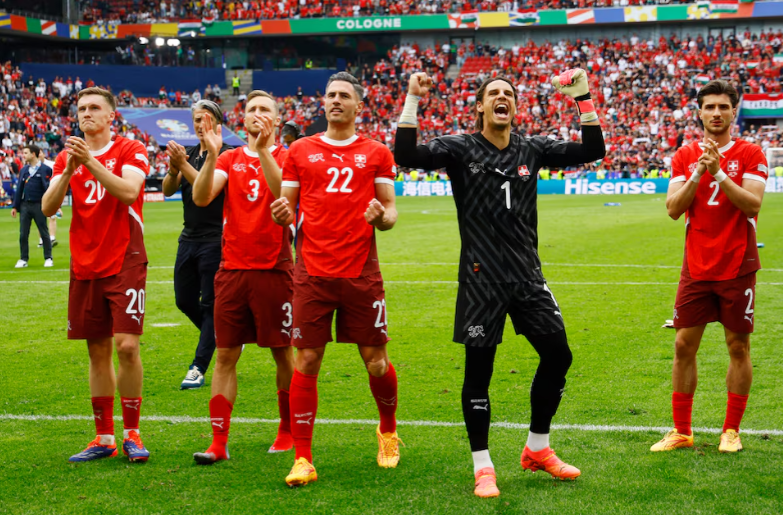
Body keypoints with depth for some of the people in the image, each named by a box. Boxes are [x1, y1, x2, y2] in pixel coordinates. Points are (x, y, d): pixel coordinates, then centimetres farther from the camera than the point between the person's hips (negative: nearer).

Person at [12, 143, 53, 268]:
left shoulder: (45, 169, -4)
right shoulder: (23, 170, 11)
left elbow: (48, 187, -7)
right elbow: (19, 188, 13)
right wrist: (15, 206, 10)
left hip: (38, 205, -5)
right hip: (25, 205, 5)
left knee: (44, 233, 3)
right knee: (23, 234, 6)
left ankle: (48, 259, 11)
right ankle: (23, 259, 14)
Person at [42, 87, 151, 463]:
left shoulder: (131, 151, -1)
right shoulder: (67, 157, 12)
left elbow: (128, 191, -19)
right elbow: (48, 208, 1)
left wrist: (90, 162, -24)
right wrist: (68, 172, -13)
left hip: (124, 264, -4)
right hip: (85, 267, 4)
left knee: (126, 345, -12)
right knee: (97, 352, 7)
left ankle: (131, 433, 0)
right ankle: (104, 438, 13)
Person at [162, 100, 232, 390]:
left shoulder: (224, 155, -9)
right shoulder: (189, 153, 12)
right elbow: (168, 190, 3)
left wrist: (183, 165, -26)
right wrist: (173, 169, -16)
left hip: (215, 240, -8)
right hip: (189, 238, 8)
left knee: (210, 305, -4)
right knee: (185, 301, 12)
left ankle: (199, 369, -1)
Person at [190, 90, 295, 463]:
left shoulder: (286, 157, 2)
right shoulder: (229, 159, 10)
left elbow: (283, 192, -20)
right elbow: (200, 198, -6)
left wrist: (263, 150, -28)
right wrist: (211, 154, -19)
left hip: (273, 270, -3)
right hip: (231, 268, 3)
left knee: (282, 352, 5)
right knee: (225, 355, 1)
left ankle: (288, 432, 20)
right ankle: (218, 442, 2)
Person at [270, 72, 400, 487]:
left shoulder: (376, 153, 9)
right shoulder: (300, 150, 10)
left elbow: (390, 211, 9)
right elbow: (287, 209, 13)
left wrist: (382, 217, -14)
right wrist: (282, 215, -10)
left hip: (362, 273, 0)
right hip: (313, 273, 0)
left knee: (376, 362, 4)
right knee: (306, 363, -3)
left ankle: (388, 431, 32)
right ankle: (302, 459, 3)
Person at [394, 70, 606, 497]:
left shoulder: (532, 150, 8)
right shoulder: (460, 149, -3)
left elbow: (592, 151, 7)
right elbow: (407, 156, -17)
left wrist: (583, 100, -1)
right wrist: (412, 100, -21)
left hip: (527, 276, 5)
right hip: (481, 281, -4)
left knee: (557, 355, 6)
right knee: (478, 372, 0)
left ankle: (537, 449, 25)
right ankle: (482, 467, 13)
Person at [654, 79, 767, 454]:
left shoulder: (750, 154, -1)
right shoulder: (685, 156, 7)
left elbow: (752, 204, -13)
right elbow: (673, 209, -2)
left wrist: (718, 173, -21)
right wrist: (698, 174, -15)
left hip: (737, 267, -2)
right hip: (696, 266, 2)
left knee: (738, 346, 4)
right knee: (683, 345, 2)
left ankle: (731, 431, 15)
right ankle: (681, 431, 12)